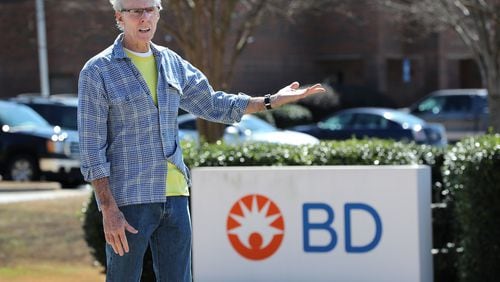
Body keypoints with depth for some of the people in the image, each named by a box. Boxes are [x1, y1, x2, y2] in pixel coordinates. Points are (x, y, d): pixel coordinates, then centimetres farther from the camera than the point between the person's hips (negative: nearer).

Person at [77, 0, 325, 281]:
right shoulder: (97, 72, -8)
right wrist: (109, 211, -16)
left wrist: (272, 100, 17)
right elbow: (92, 148, -10)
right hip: (128, 200, -6)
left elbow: (212, 105, 24)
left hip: (174, 195, 6)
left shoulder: (171, 63, 10)